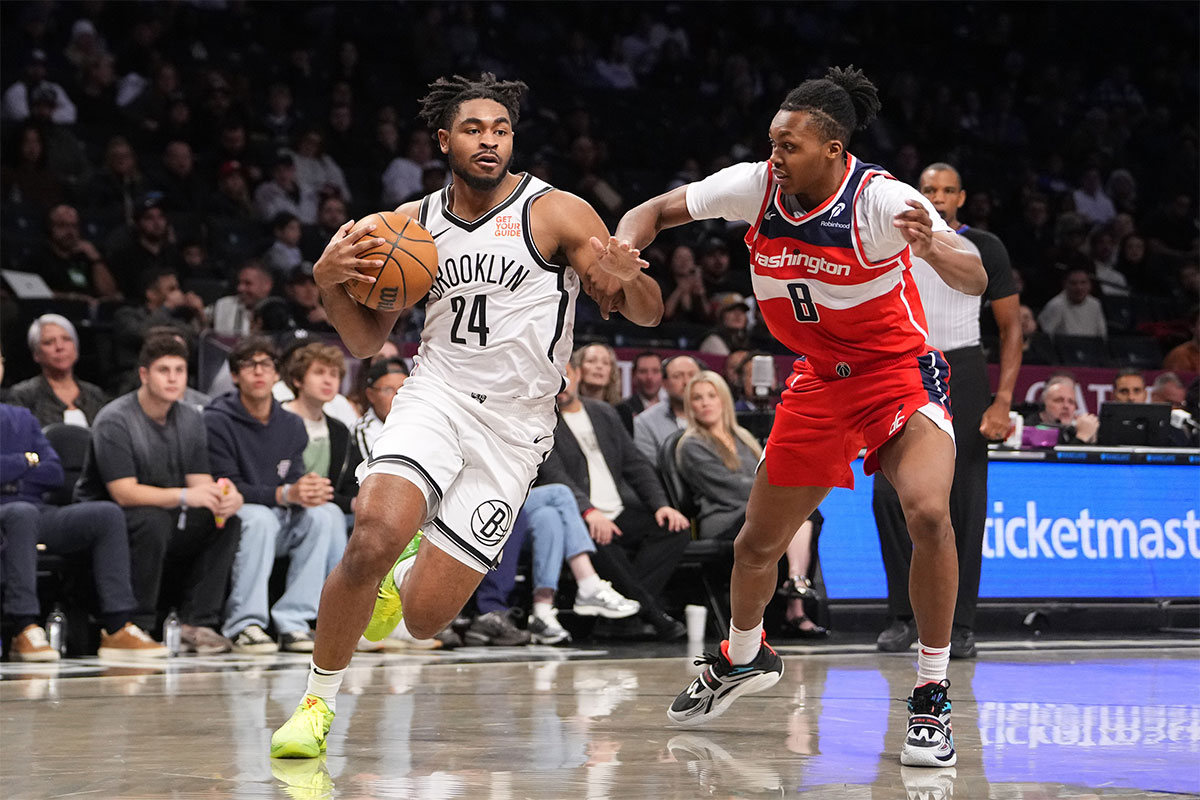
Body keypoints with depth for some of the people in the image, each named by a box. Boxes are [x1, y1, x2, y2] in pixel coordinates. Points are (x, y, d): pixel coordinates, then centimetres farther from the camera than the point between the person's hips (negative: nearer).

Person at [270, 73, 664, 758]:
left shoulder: (555, 213, -4)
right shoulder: (413, 224, 7)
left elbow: (646, 314, -3)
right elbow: (367, 342, 14)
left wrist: (628, 277, -27)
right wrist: (331, 283, -7)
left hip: (514, 427, -1)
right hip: (436, 395, 2)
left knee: (423, 619, -5)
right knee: (372, 540, -28)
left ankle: (404, 579, 34)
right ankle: (319, 700, -7)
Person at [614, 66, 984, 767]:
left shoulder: (881, 199, -24)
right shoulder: (756, 186, -12)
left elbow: (976, 282, -29)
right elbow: (656, 211, 1)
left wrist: (932, 248, -50)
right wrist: (624, 244, -21)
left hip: (898, 371, -5)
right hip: (818, 380, 5)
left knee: (928, 512, -30)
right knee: (758, 544, 12)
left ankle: (932, 701, -17)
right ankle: (744, 660, 45)